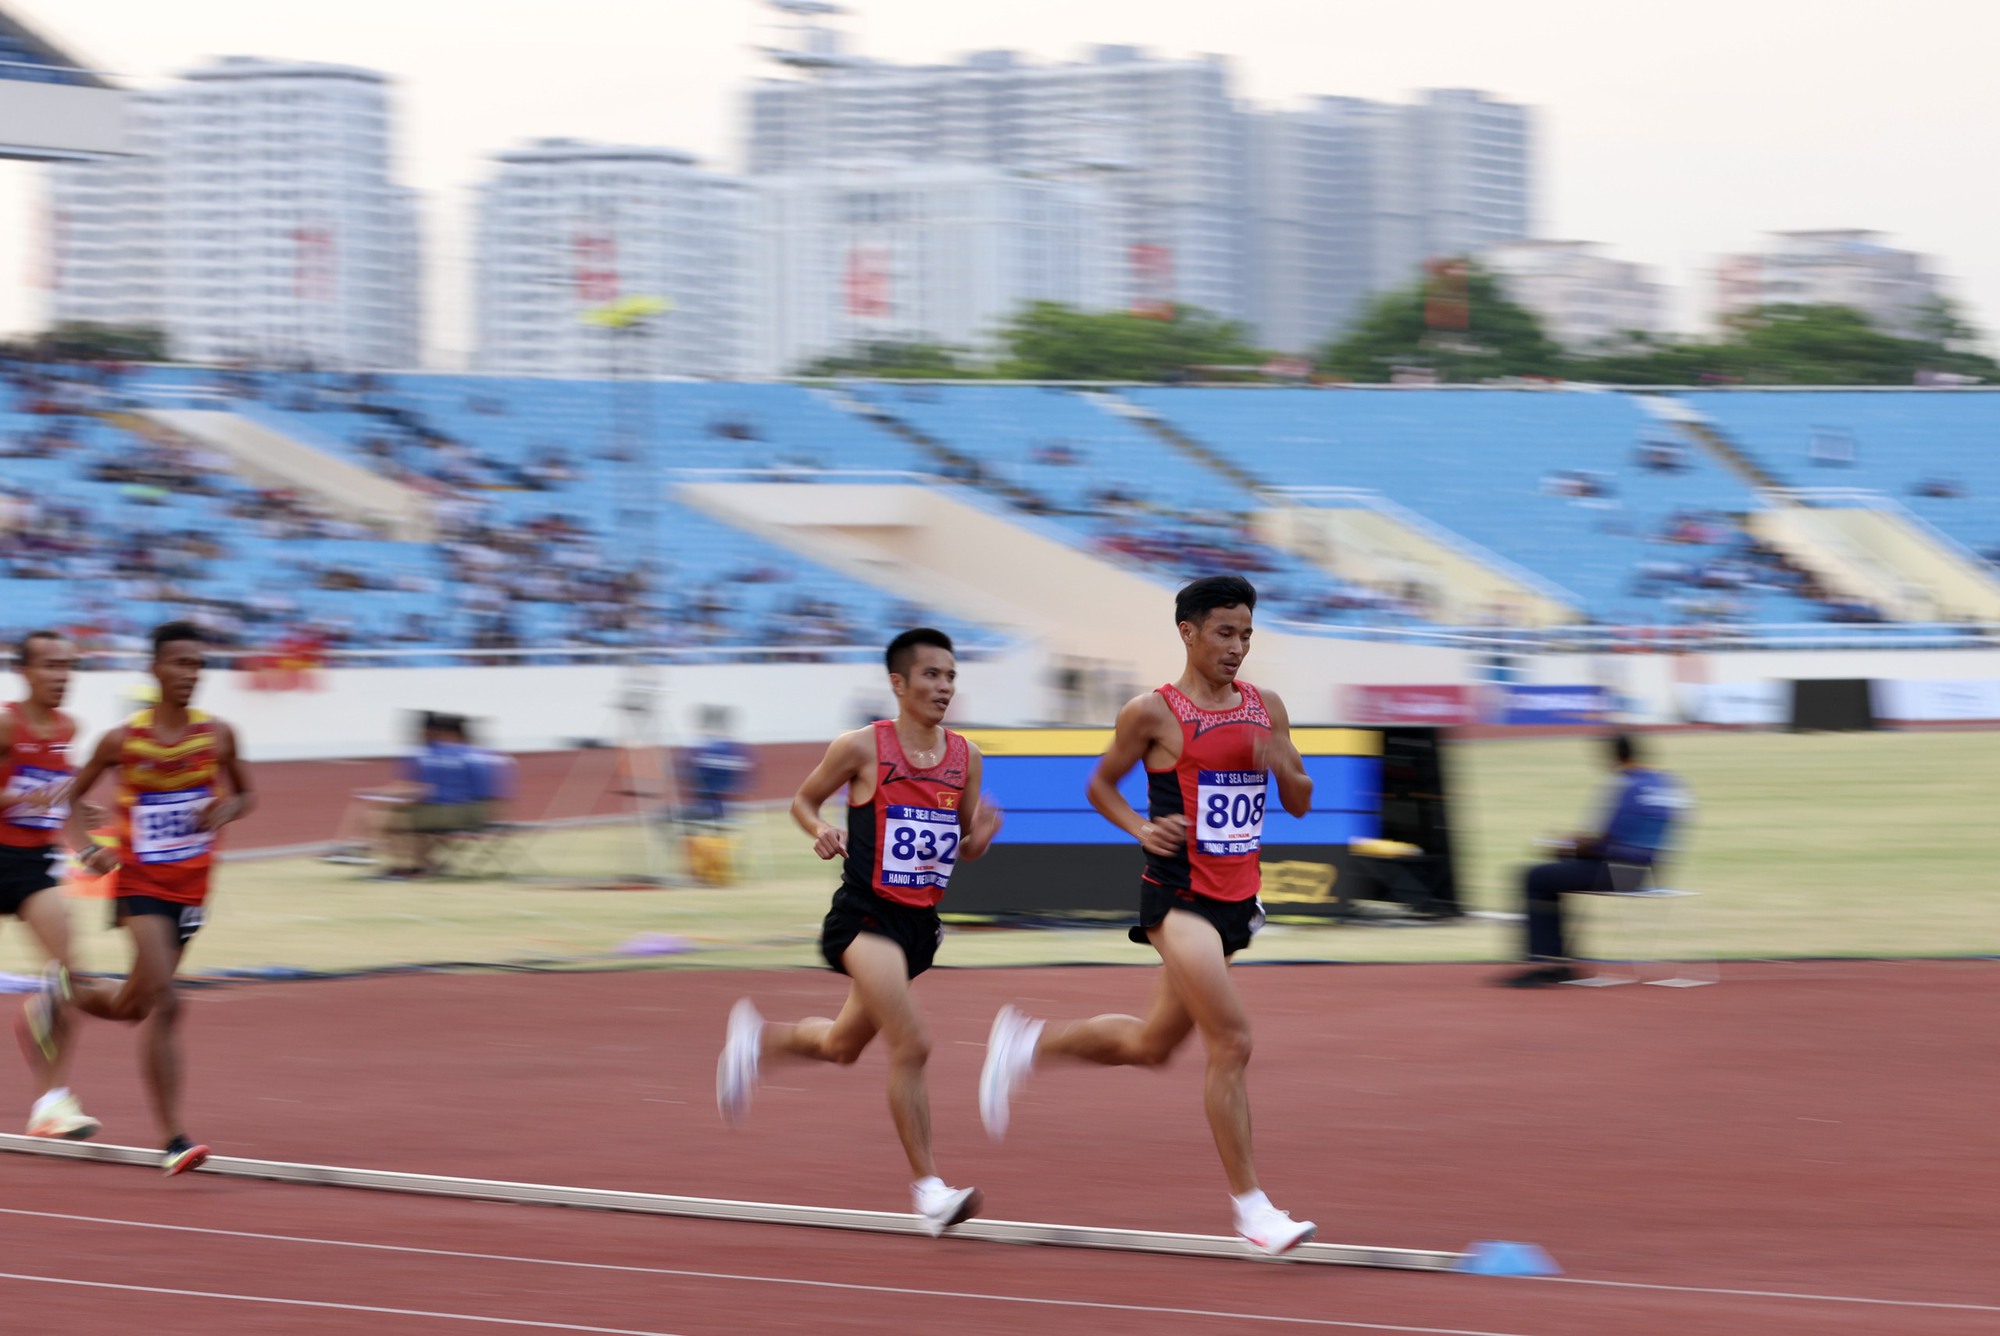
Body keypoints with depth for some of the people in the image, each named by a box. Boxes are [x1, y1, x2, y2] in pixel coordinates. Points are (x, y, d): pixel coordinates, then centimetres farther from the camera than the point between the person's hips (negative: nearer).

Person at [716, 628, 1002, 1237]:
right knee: (911, 1047, -19)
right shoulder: (861, 747, -9)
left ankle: (757, 1036, 51)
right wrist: (822, 831, -15)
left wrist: (980, 837, -10)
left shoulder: (965, 757, 5)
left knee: (842, 1046, 22)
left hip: (920, 921, 6)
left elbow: (964, 849, 13)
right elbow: (803, 800, 6)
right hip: (866, 914, -6)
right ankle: (928, 1187, -13)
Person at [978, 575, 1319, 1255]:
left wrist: (1283, 767, -8)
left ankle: (1024, 1043, 39)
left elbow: (1299, 804, 14)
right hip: (1178, 895, -7)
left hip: (1236, 901, 7)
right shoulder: (1153, 713, -7)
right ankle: (1251, 1207, -11)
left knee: (1152, 1043, 18)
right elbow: (1100, 784, 5)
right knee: (1231, 1042, -16)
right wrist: (1142, 828, -13)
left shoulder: (1266, 708, 8)